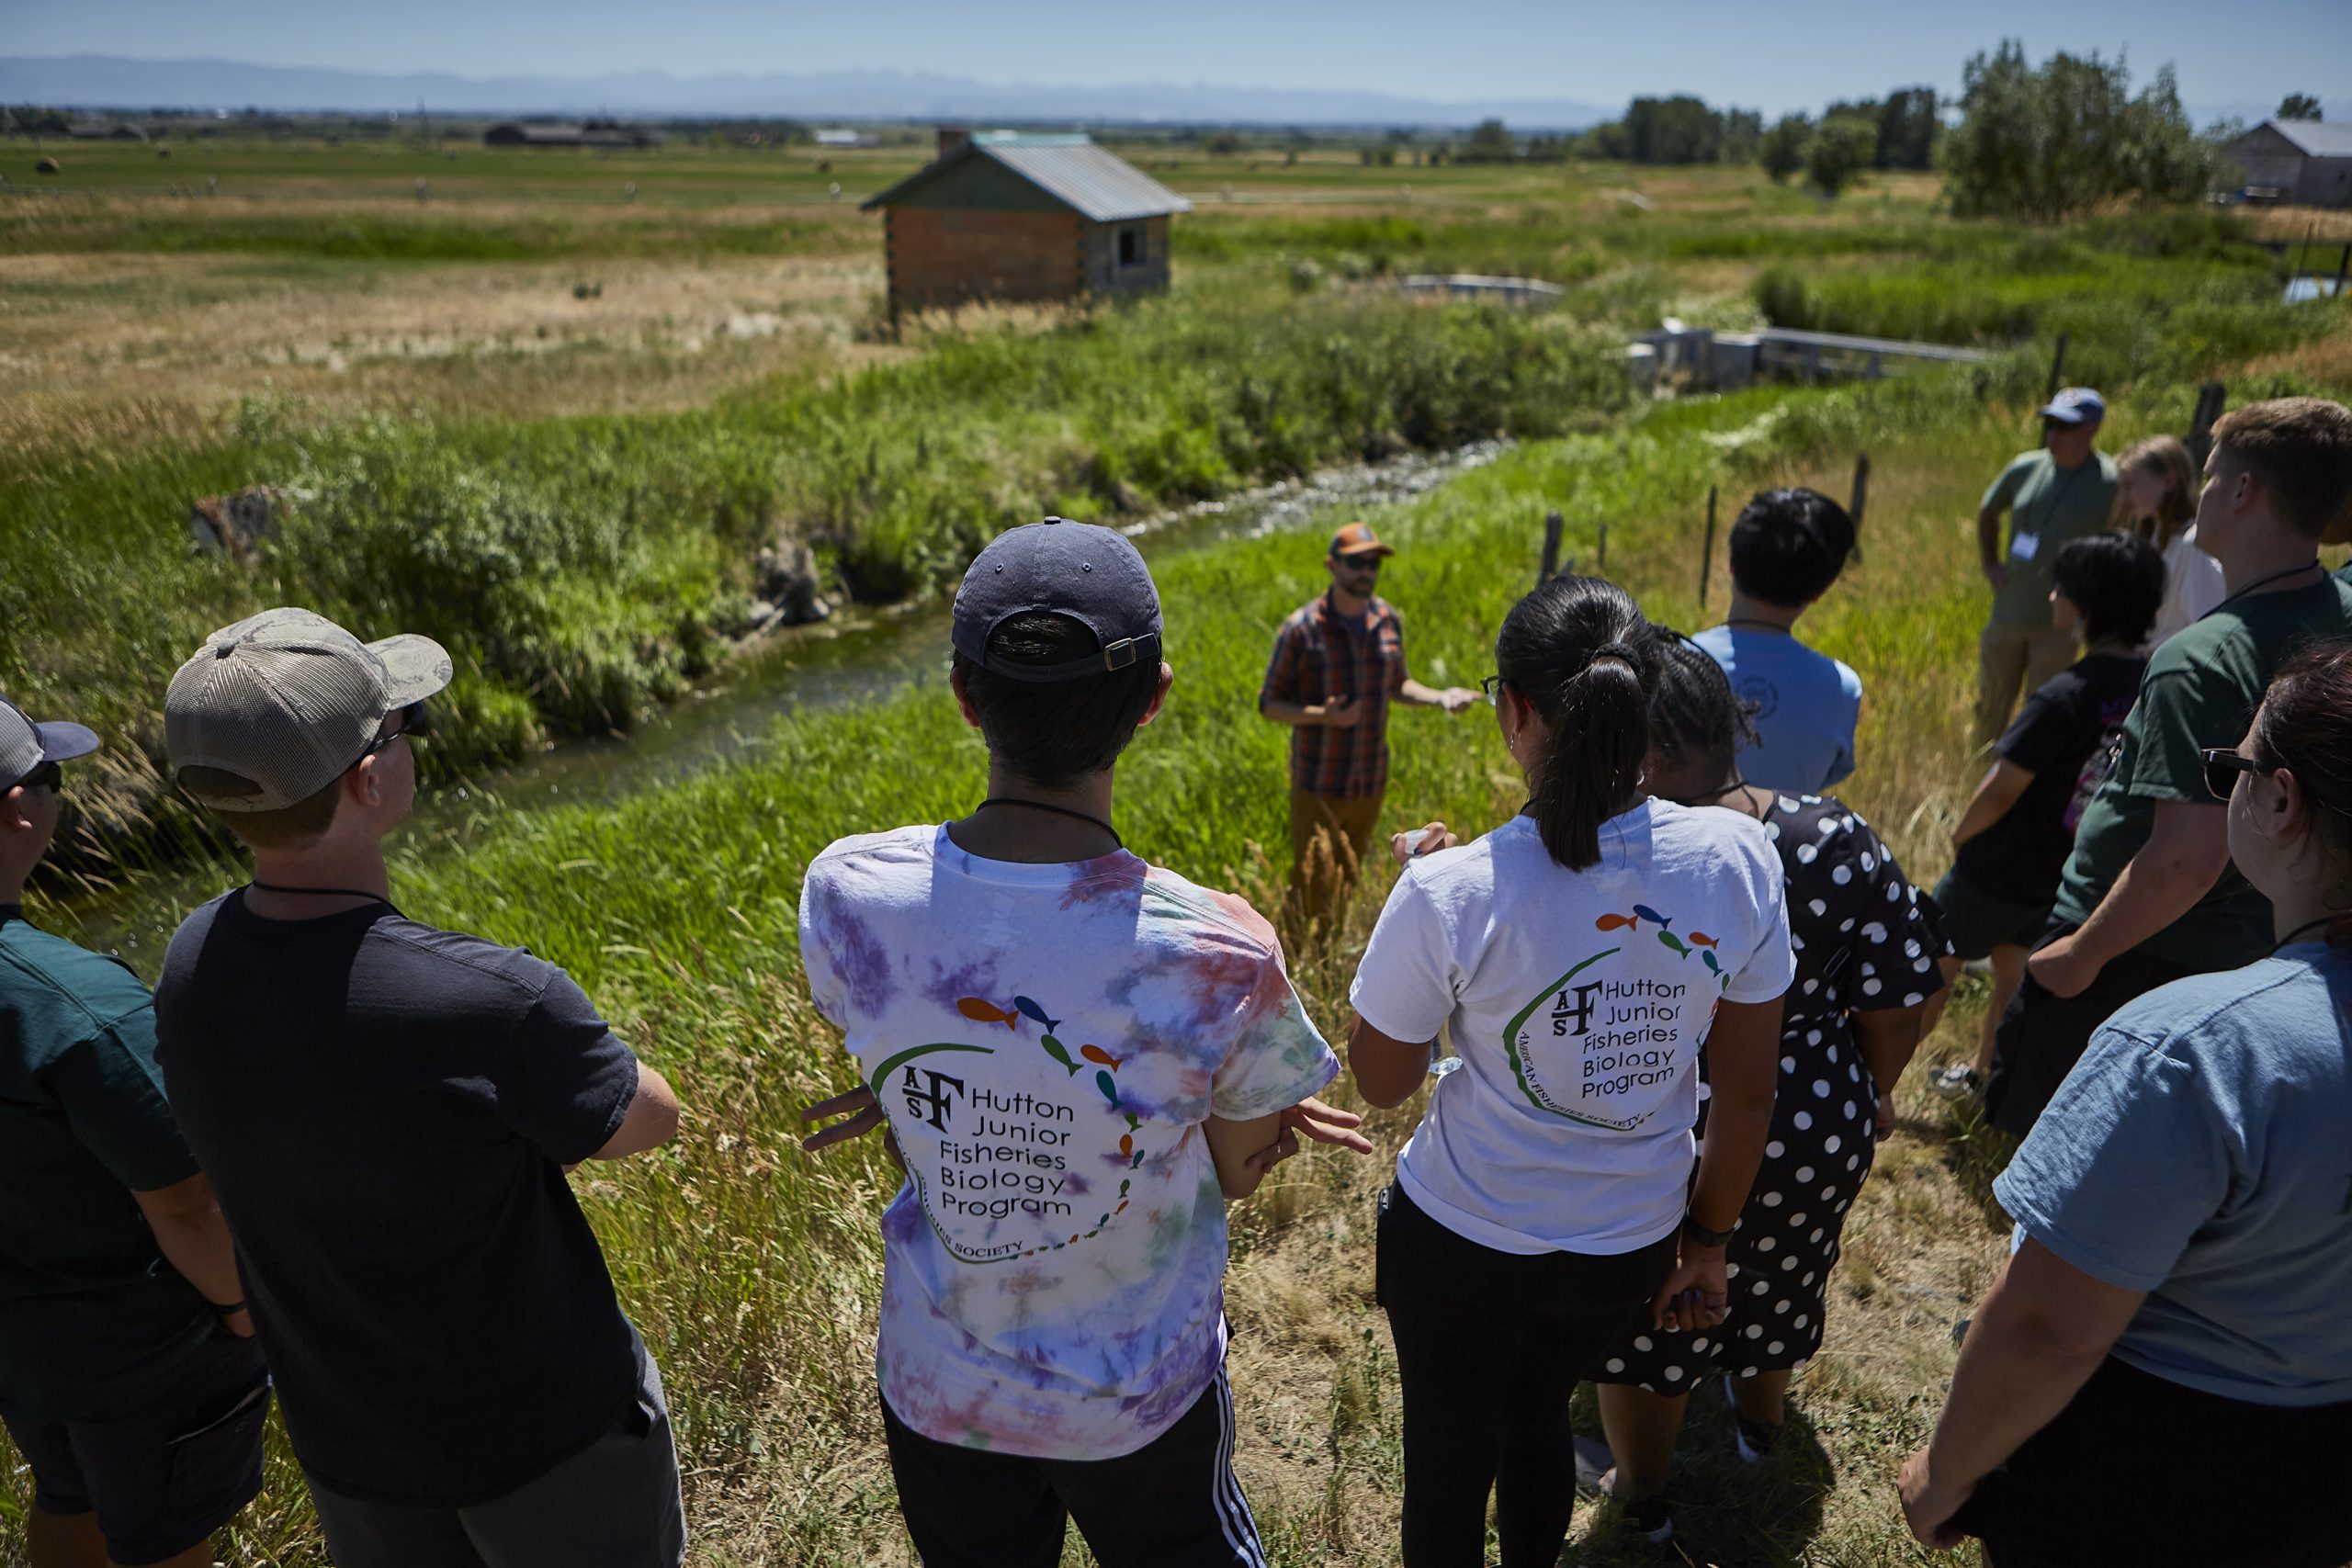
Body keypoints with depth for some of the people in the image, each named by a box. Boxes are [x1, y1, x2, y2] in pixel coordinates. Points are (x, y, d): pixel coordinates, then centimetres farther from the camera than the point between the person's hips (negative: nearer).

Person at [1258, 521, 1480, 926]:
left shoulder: (1389, 620, 1)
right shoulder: (1301, 628, -13)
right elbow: (1270, 704, -8)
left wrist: (1440, 697, -3)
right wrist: (1322, 716, -26)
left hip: (1371, 782, 4)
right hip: (1318, 785, -4)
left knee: (1350, 879, 17)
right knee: (1316, 886, -6)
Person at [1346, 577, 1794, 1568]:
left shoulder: (1451, 893, -28)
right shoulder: (1738, 858, -17)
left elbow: (1379, 1081, -10)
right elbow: (1748, 1094, -6)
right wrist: (1708, 1241, 10)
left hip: (1465, 1248, -4)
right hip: (1633, 1250, 4)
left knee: (1448, 1460, 23)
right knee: (1540, 1412, 32)